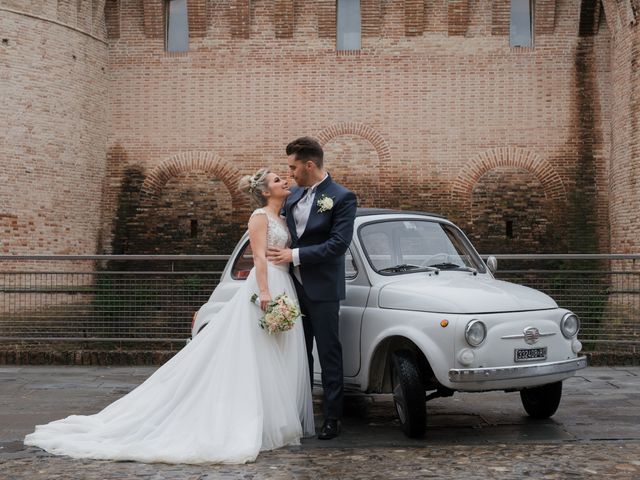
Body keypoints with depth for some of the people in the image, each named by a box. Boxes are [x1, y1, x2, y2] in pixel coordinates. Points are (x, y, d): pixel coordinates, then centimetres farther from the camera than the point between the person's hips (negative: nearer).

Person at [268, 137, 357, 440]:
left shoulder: (342, 198, -10)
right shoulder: (293, 196, 10)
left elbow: (338, 244, -18)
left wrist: (295, 255, -18)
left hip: (322, 290, -6)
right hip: (295, 286, 6)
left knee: (329, 354, 2)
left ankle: (332, 418, 9)